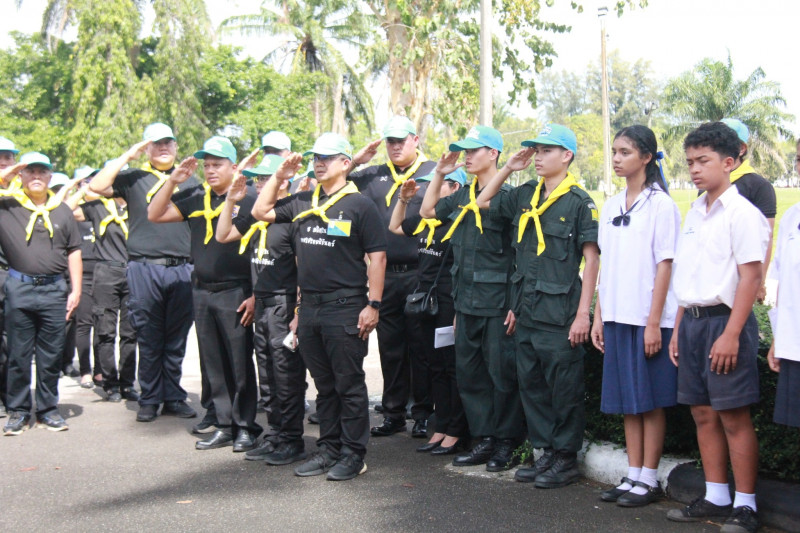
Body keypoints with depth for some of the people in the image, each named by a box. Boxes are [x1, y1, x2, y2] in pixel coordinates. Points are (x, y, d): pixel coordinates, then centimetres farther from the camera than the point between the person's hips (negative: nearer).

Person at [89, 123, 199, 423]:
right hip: (145, 269, -2)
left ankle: (174, 398, 14)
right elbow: (97, 186, -5)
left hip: (182, 270, 2)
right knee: (149, 339, 2)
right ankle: (150, 399, 11)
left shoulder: (190, 181, 17)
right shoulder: (133, 179, 9)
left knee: (176, 339, 6)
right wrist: (128, 156, -3)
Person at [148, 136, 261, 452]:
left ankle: (245, 427, 11)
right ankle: (224, 426, 19)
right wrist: (173, 182, 0)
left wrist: (255, 295, -13)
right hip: (202, 293, 6)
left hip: (235, 294, -6)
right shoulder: (196, 202, 13)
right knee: (213, 366, 10)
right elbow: (155, 215, 13)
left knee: (240, 364, 0)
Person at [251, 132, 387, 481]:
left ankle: (353, 454, 9)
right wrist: (279, 177, 11)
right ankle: (329, 449, 23)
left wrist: (373, 304, -13)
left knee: (349, 384, 1)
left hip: (345, 307, -6)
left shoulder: (359, 204, -4)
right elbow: (261, 211, 21)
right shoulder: (303, 203, 13)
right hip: (308, 306, 6)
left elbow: (377, 256, -7)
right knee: (324, 386, 14)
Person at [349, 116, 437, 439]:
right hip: (385, 275, 4)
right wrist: (355, 161, 2)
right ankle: (393, 412, 20)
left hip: (419, 275, -4)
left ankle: (423, 412, 14)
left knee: (420, 346, 3)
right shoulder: (373, 176, 14)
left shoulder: (432, 172, 3)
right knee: (389, 346, 10)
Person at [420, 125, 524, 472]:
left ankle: (507, 444, 13)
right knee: (468, 374, 12)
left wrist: (515, 304, -15)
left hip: (497, 305, -8)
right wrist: (439, 173, 13)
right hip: (466, 303, 8)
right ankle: (485, 440, 22)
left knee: (501, 374, 0)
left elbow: (521, 256, -11)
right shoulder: (463, 197, 13)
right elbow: (428, 211, 25)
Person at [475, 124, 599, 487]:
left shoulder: (578, 201, -7)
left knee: (564, 389, 1)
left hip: (560, 313, -7)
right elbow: (482, 202, 22)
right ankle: (546, 453, 25)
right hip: (527, 310, 7)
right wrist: (508, 168, 9)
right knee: (531, 384, 13)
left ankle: (566, 459, 14)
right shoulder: (525, 196, 10)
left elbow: (591, 258, -10)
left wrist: (583, 313, -15)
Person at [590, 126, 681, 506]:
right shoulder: (611, 207, 12)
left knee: (650, 401, 1)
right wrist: (598, 315, 10)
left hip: (649, 317, -6)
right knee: (627, 401, 10)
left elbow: (665, 265, -9)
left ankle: (649, 480, 10)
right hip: (618, 316, 6)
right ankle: (633, 476, 18)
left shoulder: (660, 204, -6)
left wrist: (654, 322, -13)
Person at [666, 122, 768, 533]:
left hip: (724, 320, -7)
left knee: (733, 416, -3)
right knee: (703, 413, 11)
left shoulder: (742, 213, -9)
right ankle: (715, 497, 22)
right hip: (692, 319, 8)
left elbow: (750, 277, -13)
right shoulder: (694, 214, 14)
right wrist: (678, 328, 15)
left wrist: (731, 334, -18)